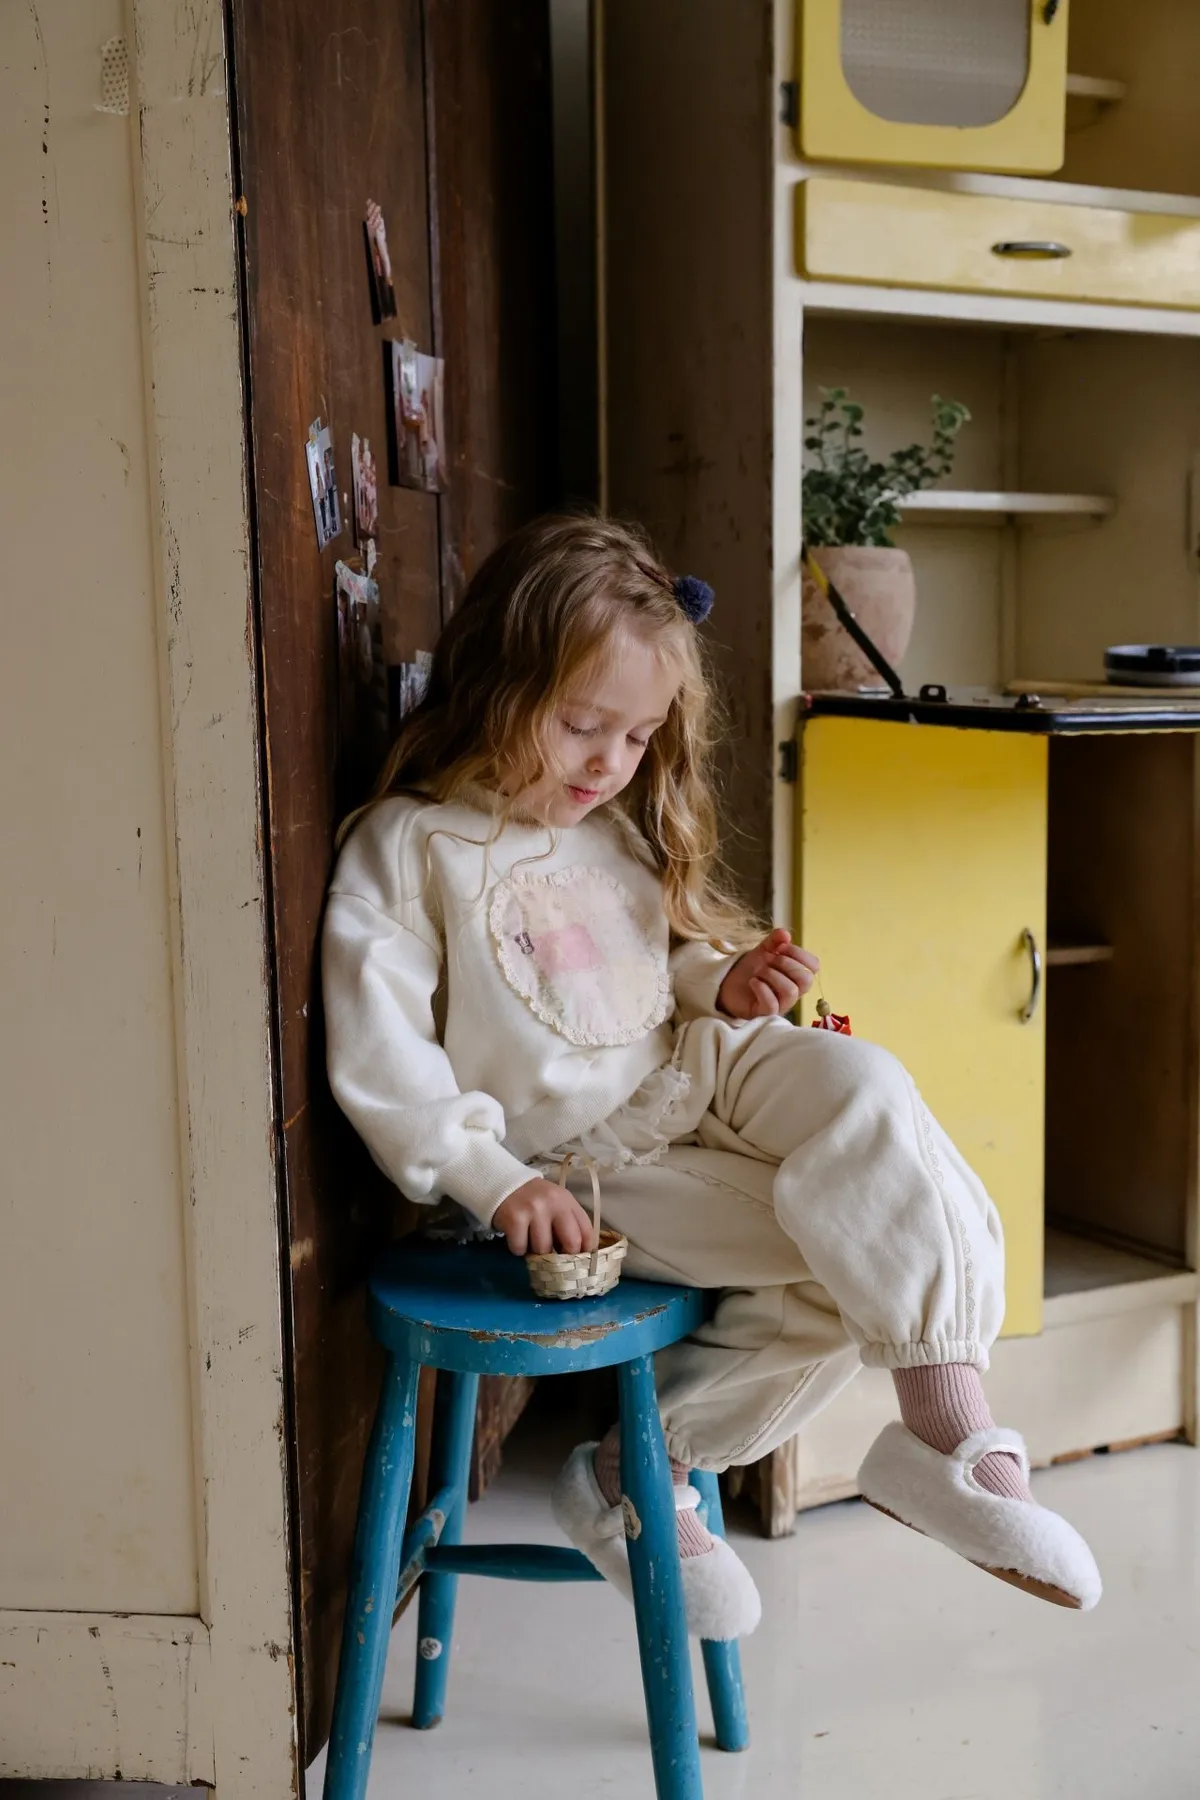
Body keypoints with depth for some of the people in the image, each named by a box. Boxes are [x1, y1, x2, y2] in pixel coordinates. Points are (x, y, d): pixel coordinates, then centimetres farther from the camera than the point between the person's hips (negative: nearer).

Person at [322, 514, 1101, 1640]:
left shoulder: (615, 831, 13)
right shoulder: (405, 848, -9)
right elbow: (380, 1061, -14)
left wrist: (725, 988, 0)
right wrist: (499, 1181, -21)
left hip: (695, 1078, 7)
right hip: (579, 1161, -6)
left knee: (859, 1082, -24)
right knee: (840, 1255, -24)